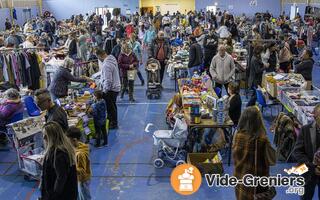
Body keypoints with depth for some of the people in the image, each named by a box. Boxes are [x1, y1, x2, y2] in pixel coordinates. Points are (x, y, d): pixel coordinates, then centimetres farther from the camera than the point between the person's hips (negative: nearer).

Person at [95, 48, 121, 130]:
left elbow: (108, 81, -27)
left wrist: (104, 91, -18)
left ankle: (113, 124, 19)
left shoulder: (106, 65, -28)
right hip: (116, 87, 10)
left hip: (111, 89, -10)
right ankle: (114, 122, 38)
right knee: (112, 106, 23)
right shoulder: (112, 58, 3)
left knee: (110, 107, 5)